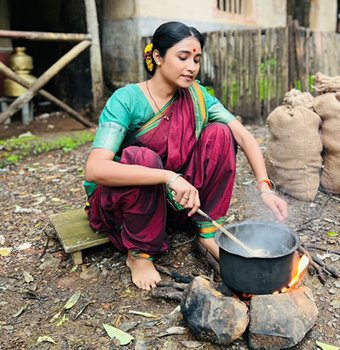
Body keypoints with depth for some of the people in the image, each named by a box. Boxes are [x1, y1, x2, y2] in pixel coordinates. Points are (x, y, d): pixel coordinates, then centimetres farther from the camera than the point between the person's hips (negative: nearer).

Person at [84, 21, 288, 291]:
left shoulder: (196, 96, -7)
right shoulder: (126, 100, -22)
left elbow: (243, 136, -12)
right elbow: (94, 170, -34)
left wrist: (265, 187, -27)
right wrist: (168, 176, -43)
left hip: (172, 198, 4)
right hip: (116, 200, -3)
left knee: (218, 133, -14)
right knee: (142, 157, -36)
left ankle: (208, 231, -7)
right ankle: (139, 254, -14)